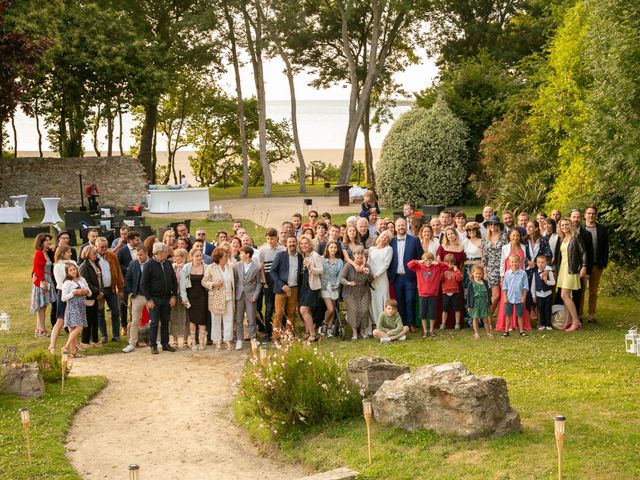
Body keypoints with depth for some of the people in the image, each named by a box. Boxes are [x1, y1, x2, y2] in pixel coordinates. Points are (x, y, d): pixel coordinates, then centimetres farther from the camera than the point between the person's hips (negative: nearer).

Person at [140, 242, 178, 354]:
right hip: (154, 299, -5)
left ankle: (165, 344, 19)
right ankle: (153, 345, 8)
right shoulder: (149, 265, -10)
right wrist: (149, 299, -13)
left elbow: (174, 280, 12)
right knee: (154, 323, 0)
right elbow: (143, 284, -9)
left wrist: (174, 296, 2)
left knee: (165, 322, 11)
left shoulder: (168, 264, 6)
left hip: (167, 299, 5)